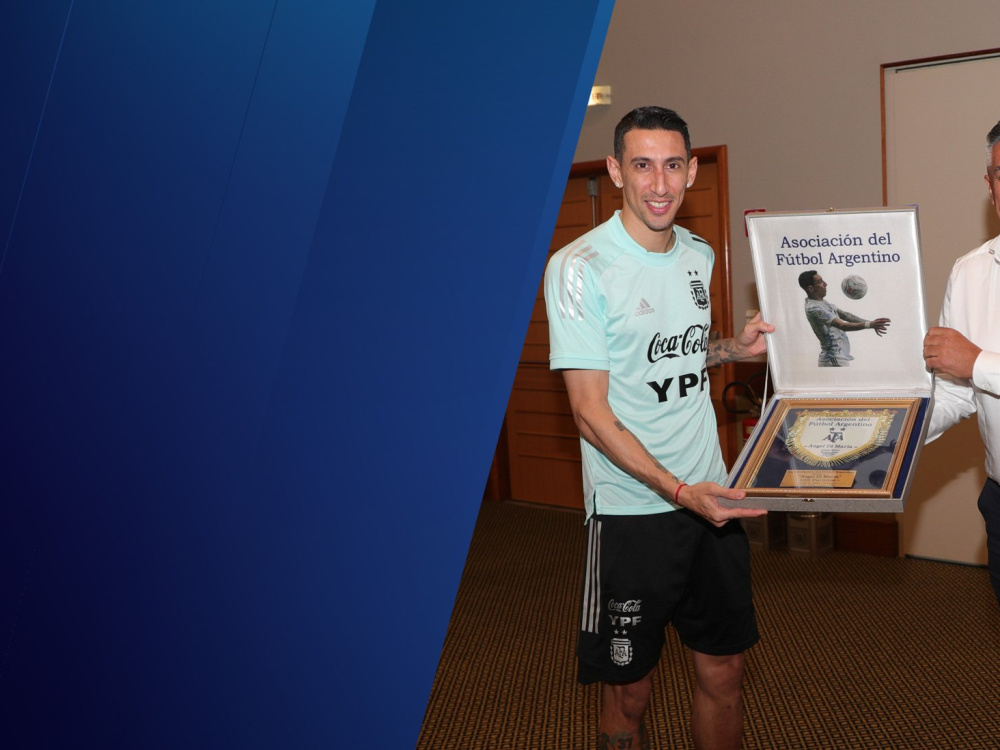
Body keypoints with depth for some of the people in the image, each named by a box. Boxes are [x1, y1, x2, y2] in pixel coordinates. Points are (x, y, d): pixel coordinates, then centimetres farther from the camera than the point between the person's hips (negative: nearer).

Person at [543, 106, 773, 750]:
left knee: (724, 672, 15)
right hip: (632, 508, -6)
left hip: (711, 495, 6)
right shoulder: (580, 268, -13)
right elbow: (590, 412, -15)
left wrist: (735, 349, 4)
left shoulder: (699, 255, 8)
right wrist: (678, 491, -22)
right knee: (630, 695, 8)